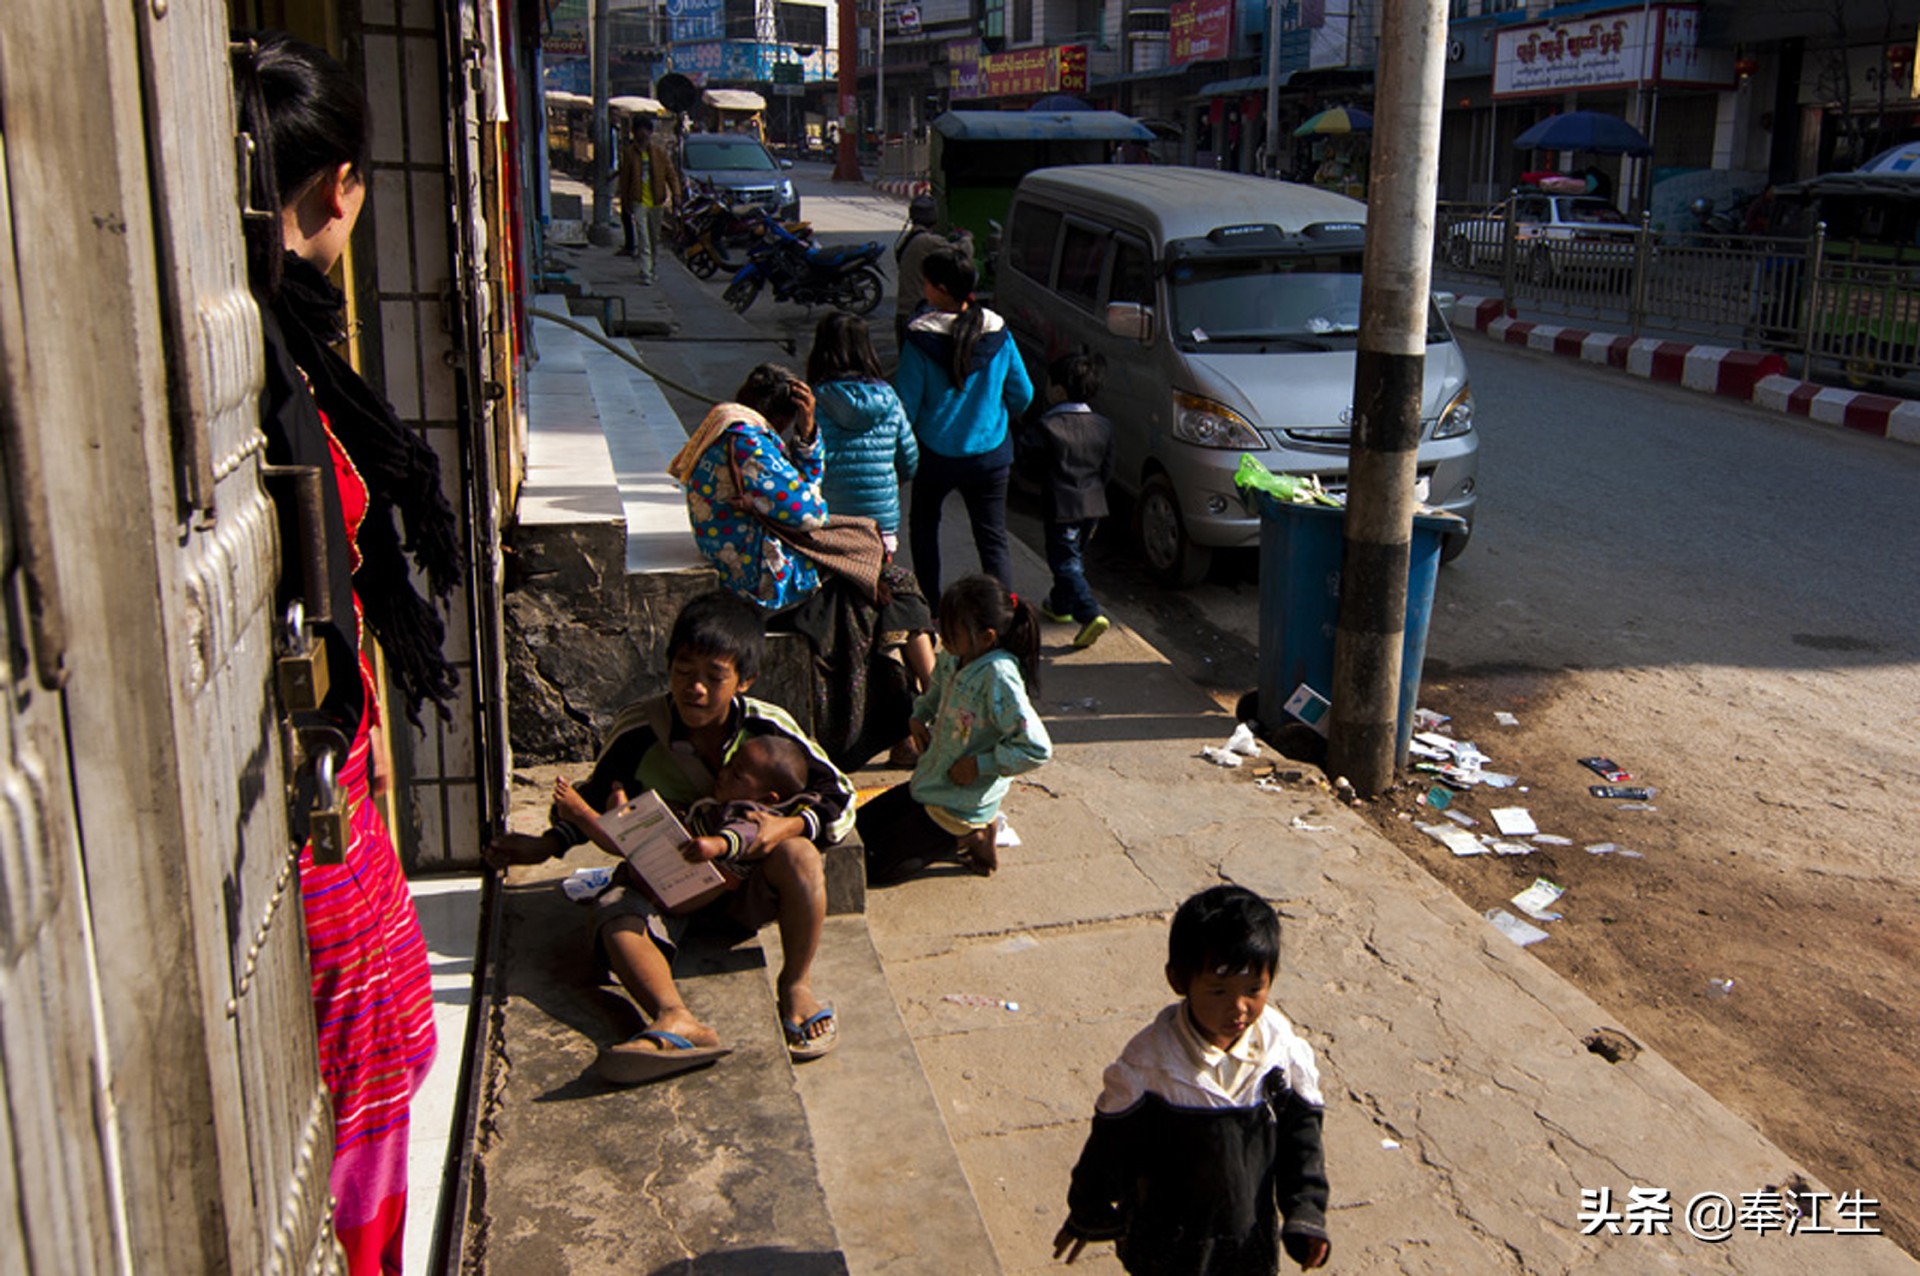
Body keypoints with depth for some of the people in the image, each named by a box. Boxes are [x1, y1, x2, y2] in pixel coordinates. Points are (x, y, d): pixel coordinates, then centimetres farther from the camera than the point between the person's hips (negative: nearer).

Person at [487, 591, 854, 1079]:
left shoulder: (768, 729, -12)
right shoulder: (637, 731, -11)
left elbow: (839, 798, -7)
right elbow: (594, 800, 7)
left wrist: (787, 826, -27)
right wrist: (547, 845, -9)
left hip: (747, 875, -1)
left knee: (798, 854, -32)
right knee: (616, 915, -30)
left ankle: (796, 985, -15)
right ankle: (675, 1020, -52)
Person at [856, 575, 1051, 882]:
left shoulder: (998, 676, -28)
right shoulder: (952, 659, -4)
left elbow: (1037, 748, -30)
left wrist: (980, 764, -23)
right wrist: (919, 717, 5)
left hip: (960, 805, -9)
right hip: (930, 783, 9)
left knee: (871, 866, -3)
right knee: (859, 829, 18)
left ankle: (969, 839, 5)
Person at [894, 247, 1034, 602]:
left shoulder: (921, 339, -15)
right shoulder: (998, 333, -4)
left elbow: (907, 403, -12)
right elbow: (1022, 395, 5)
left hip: (936, 455, -2)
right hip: (990, 453, 2)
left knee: (924, 525, 22)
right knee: (994, 539, 6)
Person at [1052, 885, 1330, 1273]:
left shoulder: (1282, 1047, -16)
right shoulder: (1148, 1063, -25)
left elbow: (1302, 1126, -2)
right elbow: (1112, 1145, -12)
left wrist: (1306, 1212, -5)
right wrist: (1088, 1218, 0)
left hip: (1252, 1235, 3)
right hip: (1167, 1243, -3)